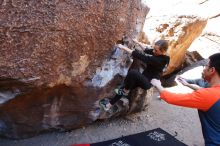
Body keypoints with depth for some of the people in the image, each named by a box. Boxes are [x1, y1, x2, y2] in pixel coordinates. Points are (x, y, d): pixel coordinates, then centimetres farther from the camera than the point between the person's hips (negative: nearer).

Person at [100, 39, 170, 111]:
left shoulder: (160, 60, -28)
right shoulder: (158, 54, -4)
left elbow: (143, 57, -32)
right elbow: (147, 50, 11)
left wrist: (125, 48, -30)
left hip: (149, 82, -9)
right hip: (145, 78, 9)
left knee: (132, 72, -34)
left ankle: (125, 91, -8)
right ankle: (110, 104, 8)